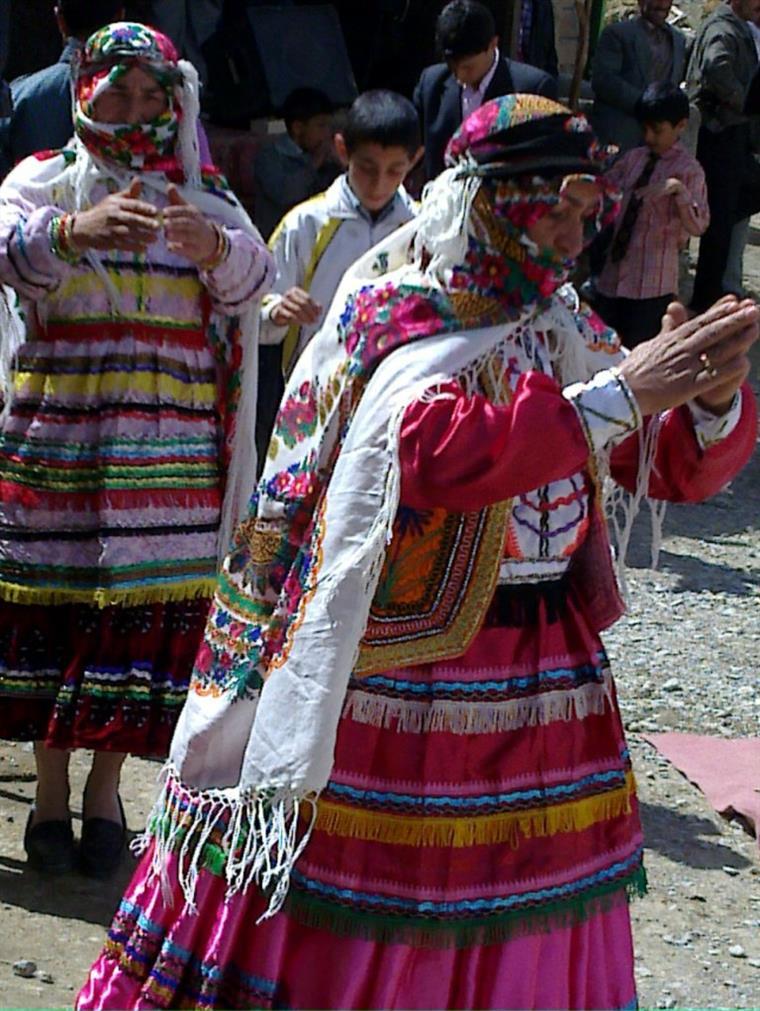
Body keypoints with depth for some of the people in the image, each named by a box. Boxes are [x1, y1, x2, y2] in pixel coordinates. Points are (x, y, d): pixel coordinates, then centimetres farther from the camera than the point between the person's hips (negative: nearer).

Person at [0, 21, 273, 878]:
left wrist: (211, 244, -31)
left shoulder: (205, 197, 10)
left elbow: (252, 276, -8)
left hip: (168, 453, 1)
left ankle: (105, 793, 14)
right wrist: (75, 231, -38)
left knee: (146, 607, 0)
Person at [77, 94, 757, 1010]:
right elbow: (443, 451, -30)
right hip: (402, 658, -6)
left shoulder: (567, 331, 10)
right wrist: (620, 395, -31)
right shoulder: (404, 323, -10)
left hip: (549, 673, 6)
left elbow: (681, 468, 12)